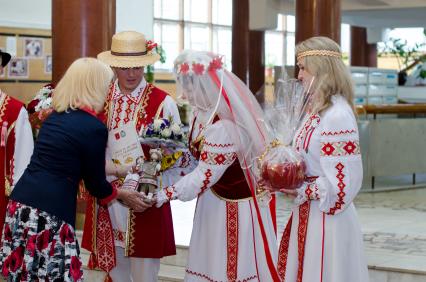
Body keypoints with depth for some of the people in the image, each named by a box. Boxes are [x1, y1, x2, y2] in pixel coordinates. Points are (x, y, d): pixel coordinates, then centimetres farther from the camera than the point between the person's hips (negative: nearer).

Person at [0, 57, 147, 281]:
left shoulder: (55, 115, 14)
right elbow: (96, 184, 2)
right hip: (49, 214, -8)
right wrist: (122, 195, 22)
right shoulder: (94, 127, -8)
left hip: (20, 203, 8)